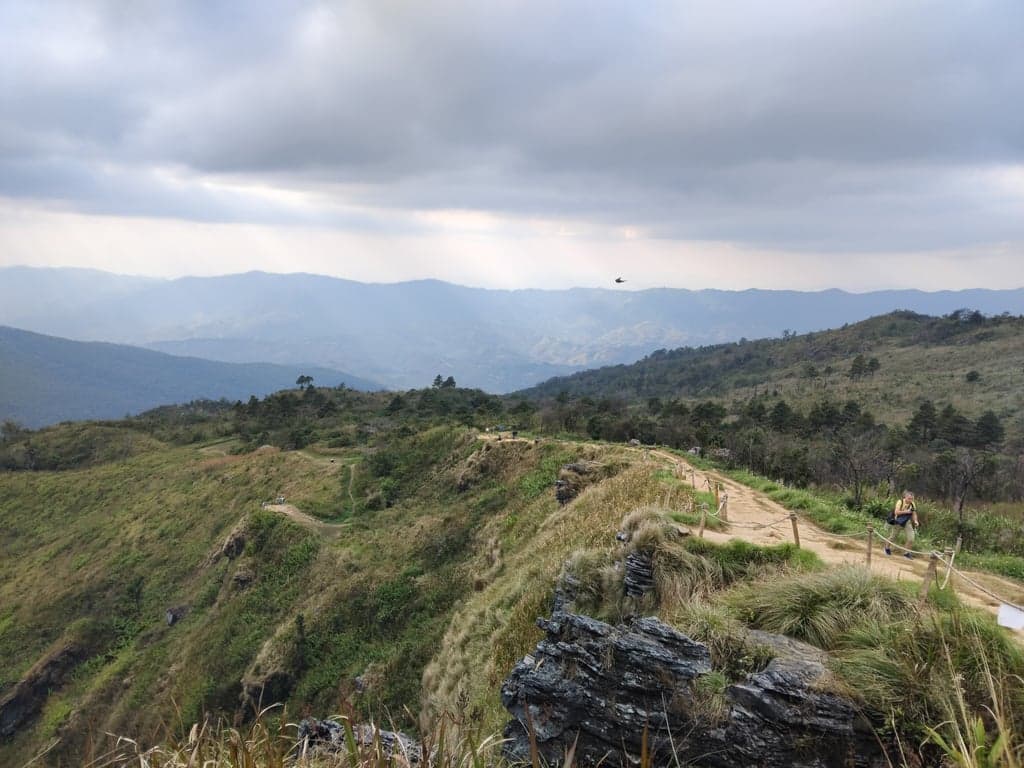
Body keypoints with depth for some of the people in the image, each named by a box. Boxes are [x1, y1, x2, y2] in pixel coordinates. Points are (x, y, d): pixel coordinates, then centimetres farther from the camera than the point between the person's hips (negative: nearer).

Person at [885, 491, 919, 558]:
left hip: (906, 522, 3)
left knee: (910, 538, -8)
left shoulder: (913, 504, -8)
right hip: (897, 521, -3)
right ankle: (887, 547, 36)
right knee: (893, 536, 10)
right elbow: (896, 512, -27)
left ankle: (907, 552, 9)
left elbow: (914, 514, -2)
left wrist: (915, 521, -19)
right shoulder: (900, 502, -21)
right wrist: (906, 511, -33)